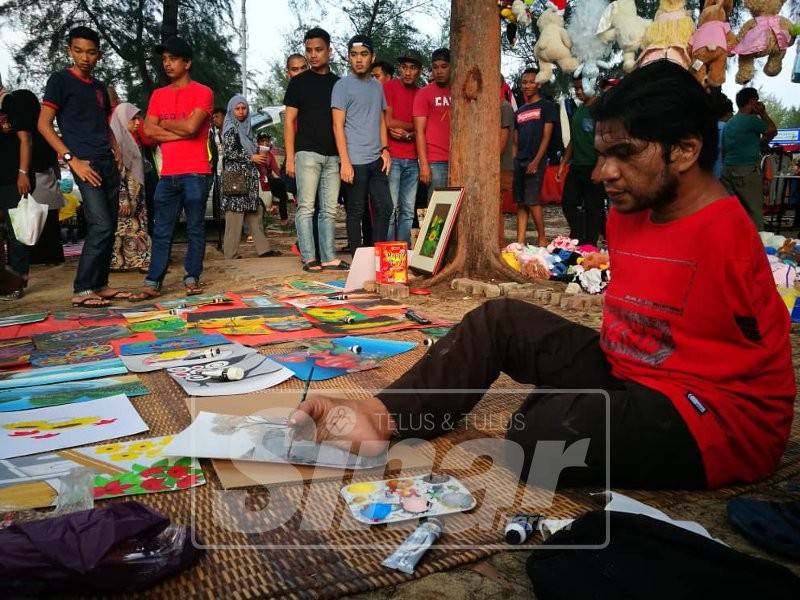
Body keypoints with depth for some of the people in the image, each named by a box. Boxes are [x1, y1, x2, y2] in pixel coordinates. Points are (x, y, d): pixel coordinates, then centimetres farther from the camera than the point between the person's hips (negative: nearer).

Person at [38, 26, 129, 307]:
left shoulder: (100, 88, 18)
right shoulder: (60, 80, 0)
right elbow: (44, 124, -6)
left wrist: (116, 152, 9)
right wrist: (72, 160, -15)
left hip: (108, 164, 7)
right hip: (86, 164, -7)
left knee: (109, 227, 6)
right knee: (101, 226, -16)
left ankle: (100, 285, 14)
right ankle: (82, 291, -9)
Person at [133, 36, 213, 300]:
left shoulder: (202, 92, 0)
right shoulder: (158, 95, 16)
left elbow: (191, 126, -15)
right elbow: (148, 131, 4)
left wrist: (164, 123, 1)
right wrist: (181, 132, -6)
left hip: (195, 173, -4)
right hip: (167, 174, 5)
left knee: (195, 228, 2)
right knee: (161, 231, 4)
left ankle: (192, 278, 10)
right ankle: (153, 283, 6)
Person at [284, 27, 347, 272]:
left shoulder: (338, 83, 14)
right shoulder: (298, 82, 5)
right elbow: (289, 120, 2)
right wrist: (290, 157, -7)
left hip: (333, 155, 4)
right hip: (307, 153, -4)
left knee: (329, 210, 5)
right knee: (306, 207, -6)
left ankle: (329, 257, 9)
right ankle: (309, 258, -3)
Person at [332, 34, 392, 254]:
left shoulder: (378, 86, 16)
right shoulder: (343, 86, -2)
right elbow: (338, 125, -8)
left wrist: (385, 149, 7)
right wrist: (345, 162, -15)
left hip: (377, 160, 6)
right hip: (355, 161, -6)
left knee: (384, 208, 5)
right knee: (356, 212, 0)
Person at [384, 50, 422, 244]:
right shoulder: (389, 87, 1)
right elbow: (388, 122, -8)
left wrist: (407, 134, -8)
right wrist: (413, 126, 2)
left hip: (412, 160, 5)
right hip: (392, 157, -5)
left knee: (408, 212, 6)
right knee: (391, 209, -6)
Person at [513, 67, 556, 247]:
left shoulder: (547, 106, 1)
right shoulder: (519, 111, 18)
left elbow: (546, 136, -7)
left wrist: (536, 161, -15)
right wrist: (514, 160, 9)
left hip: (536, 162, -6)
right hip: (519, 162, 6)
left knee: (532, 202, -10)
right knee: (520, 203, 3)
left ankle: (542, 239, 2)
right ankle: (520, 242, 4)